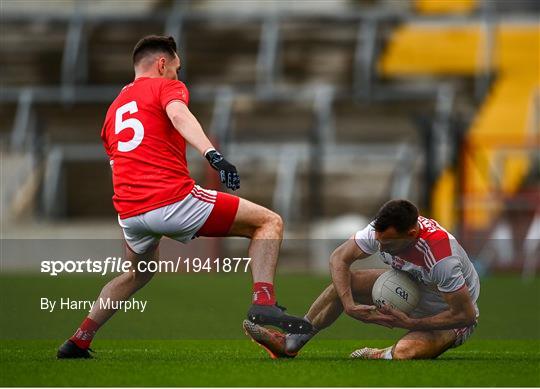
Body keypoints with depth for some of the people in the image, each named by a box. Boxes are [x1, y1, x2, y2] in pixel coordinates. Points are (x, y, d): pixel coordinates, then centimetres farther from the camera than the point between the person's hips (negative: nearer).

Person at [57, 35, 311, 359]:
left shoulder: (115, 108, 28)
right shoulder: (167, 87, 7)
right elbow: (179, 115, -16)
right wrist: (212, 154, -32)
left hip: (129, 213, 7)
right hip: (173, 200, -7)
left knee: (139, 274, 36)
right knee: (269, 222, 2)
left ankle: (79, 341, 27)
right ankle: (264, 302, -20)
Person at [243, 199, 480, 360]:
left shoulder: (442, 260, -39)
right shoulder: (383, 230, -21)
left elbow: (466, 315, -32)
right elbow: (339, 258, -9)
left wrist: (409, 323, -33)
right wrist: (349, 306, -23)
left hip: (451, 319, -7)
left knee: (403, 353, -36)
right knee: (344, 282, -3)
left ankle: (383, 357, 0)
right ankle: (290, 344, 8)